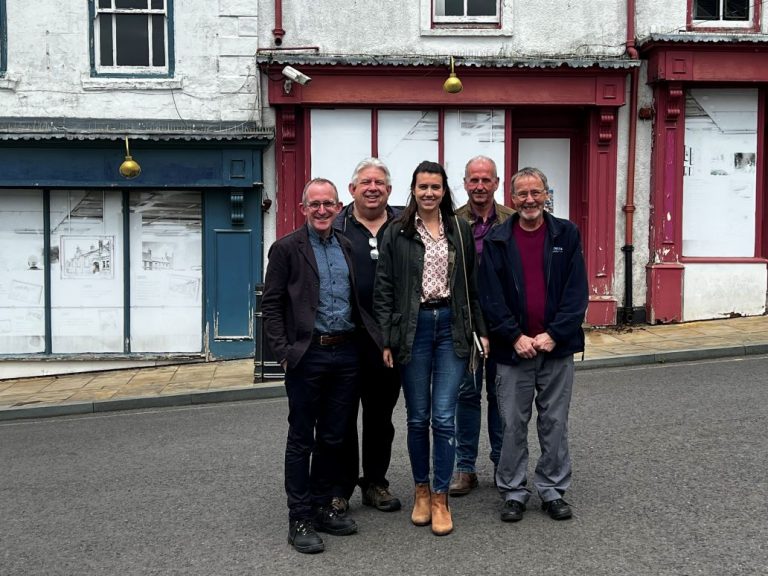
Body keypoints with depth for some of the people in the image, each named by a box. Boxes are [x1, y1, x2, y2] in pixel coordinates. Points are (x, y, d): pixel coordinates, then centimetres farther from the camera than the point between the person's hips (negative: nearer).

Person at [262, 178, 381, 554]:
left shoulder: (349, 247, 12)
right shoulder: (286, 248, -2)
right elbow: (271, 305, -4)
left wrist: (372, 336, 6)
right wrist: (283, 351, -11)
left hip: (346, 353, 5)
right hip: (307, 354, -4)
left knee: (333, 437, 13)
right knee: (301, 440, 4)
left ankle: (323, 507, 27)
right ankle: (299, 520, 13)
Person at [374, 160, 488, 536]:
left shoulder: (460, 231, 7)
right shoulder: (397, 233, 0)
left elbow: (472, 284, 10)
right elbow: (383, 290, -1)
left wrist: (482, 330, 6)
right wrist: (386, 340, -6)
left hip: (451, 326, 1)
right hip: (413, 327, -1)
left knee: (443, 417, -2)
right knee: (417, 417, 8)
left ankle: (440, 497, 10)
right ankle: (421, 490, 25)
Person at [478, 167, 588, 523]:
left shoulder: (567, 235, 3)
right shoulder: (496, 241, 2)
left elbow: (576, 292, -2)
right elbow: (490, 297, -2)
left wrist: (553, 335, -11)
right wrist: (516, 337, -11)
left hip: (557, 347, 1)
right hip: (512, 348, 0)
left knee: (555, 423, 9)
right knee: (513, 424, 6)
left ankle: (552, 490, 22)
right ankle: (513, 493, 18)